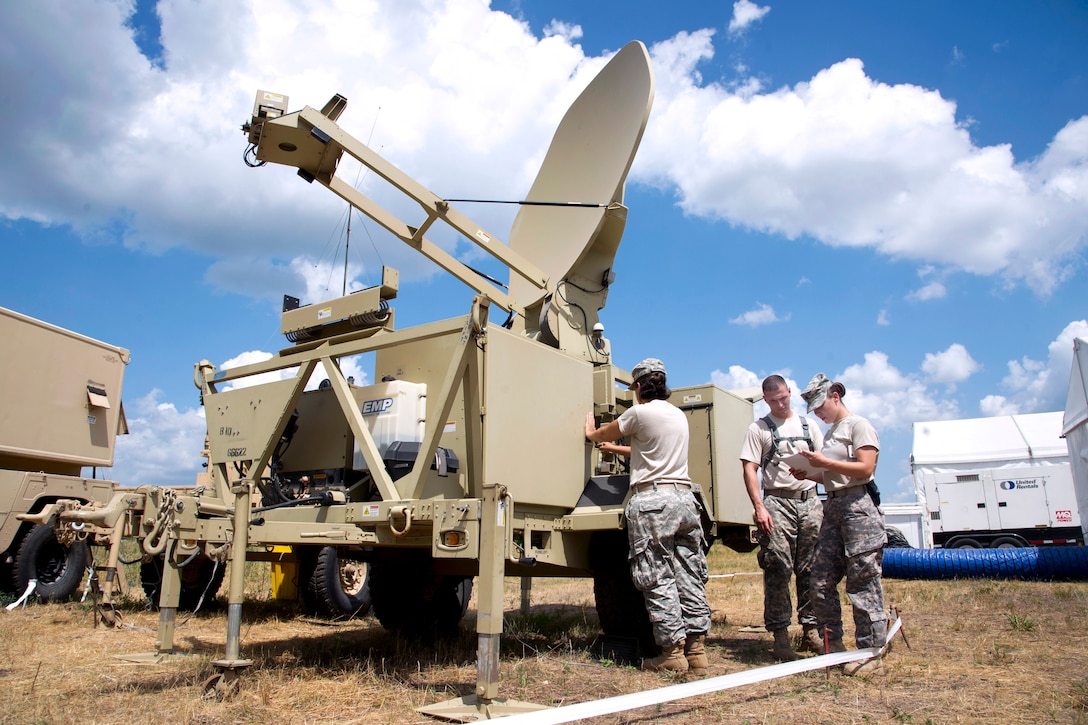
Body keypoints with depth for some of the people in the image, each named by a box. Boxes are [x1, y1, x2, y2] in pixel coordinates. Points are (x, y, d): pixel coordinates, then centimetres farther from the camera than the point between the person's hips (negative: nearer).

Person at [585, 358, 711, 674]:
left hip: (652, 501, -7)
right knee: (689, 576, 7)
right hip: (684, 497, 7)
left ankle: (673, 651, -1)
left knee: (658, 580, -2)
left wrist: (590, 430, 33)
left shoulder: (639, 413, -5)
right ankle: (696, 650, 9)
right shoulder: (679, 415, 17)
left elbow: (596, 435, 9)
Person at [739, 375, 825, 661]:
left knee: (810, 570, 7)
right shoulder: (758, 429, 3)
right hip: (777, 502, -4)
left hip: (810, 500, 4)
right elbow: (750, 469, -4)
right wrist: (759, 507, -14)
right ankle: (780, 635, 0)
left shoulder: (808, 424, 16)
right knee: (778, 570, -6)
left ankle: (810, 630, 16)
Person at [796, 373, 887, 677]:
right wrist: (809, 474, 6)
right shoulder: (830, 433, 22)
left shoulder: (859, 426, -3)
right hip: (832, 507, 9)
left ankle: (870, 652, 1)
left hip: (859, 507, -8)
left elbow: (865, 468, -14)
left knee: (862, 582, -6)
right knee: (821, 582, 5)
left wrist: (824, 462, -16)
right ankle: (834, 644, 15)